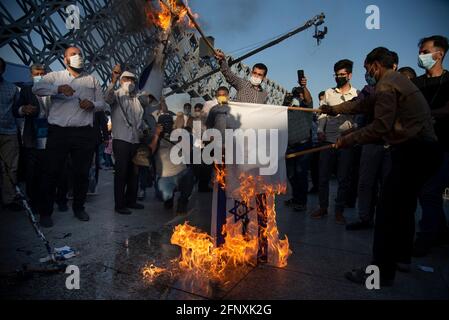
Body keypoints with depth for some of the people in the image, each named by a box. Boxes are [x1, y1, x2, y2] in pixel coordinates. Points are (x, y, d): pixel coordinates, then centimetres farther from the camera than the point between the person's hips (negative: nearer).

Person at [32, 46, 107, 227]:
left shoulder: (92, 80, 17)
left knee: (82, 172, 7)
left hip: (84, 133, 2)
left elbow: (102, 104, 17)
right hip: (58, 132, -2)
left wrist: (92, 104, -6)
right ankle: (45, 212, 13)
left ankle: (79, 207, 24)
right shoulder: (55, 76, 11)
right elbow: (37, 88, -6)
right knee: (52, 172, 1)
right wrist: (58, 88, -23)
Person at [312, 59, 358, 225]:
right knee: (323, 176, 6)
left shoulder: (357, 94, 5)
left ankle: (339, 211, 17)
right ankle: (323, 208, 21)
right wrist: (320, 130, -4)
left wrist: (351, 127, -16)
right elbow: (323, 114, 9)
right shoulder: (329, 93, 12)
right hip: (328, 140, 2)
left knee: (344, 178, 4)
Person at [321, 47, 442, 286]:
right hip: (424, 150, 11)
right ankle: (401, 257, 35)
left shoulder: (387, 85, -9)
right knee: (403, 207, 20)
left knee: (388, 210, -8)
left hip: (412, 151, -11)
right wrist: (333, 109, 34)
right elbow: (366, 104, 29)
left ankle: (382, 271, -1)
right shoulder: (397, 81, 23)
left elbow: (381, 127, -20)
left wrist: (348, 140, -11)